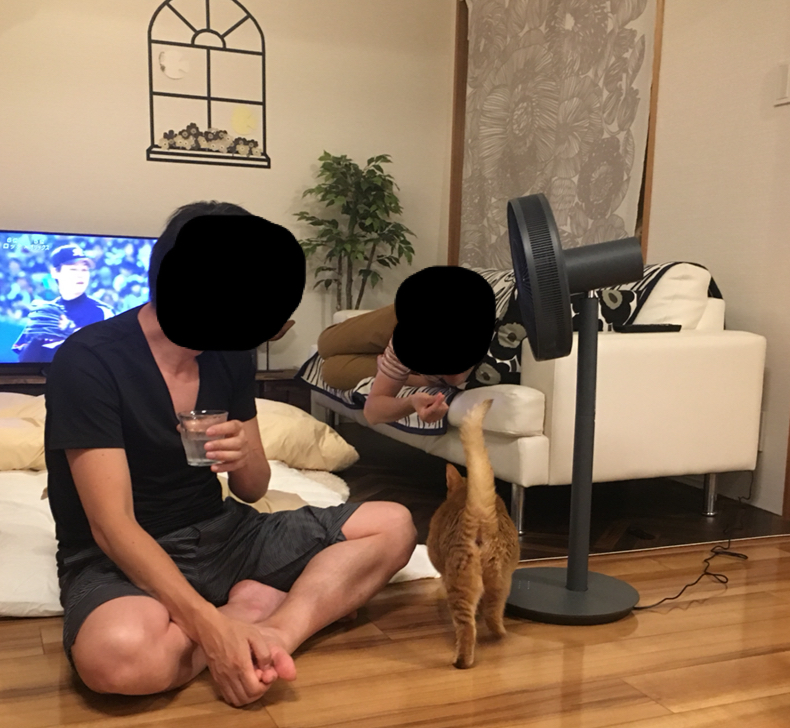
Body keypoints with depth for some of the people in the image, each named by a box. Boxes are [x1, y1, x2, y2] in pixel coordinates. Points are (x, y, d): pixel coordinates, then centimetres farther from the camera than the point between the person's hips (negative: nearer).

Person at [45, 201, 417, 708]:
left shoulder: (232, 355, 0)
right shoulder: (90, 361, -19)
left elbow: (252, 491, 6)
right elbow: (113, 527, -24)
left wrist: (246, 460, -19)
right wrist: (212, 627, -35)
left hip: (218, 532, 6)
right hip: (120, 557, -5)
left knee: (393, 526, -5)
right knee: (120, 653, -41)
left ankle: (271, 630, -24)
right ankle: (249, 612, -14)